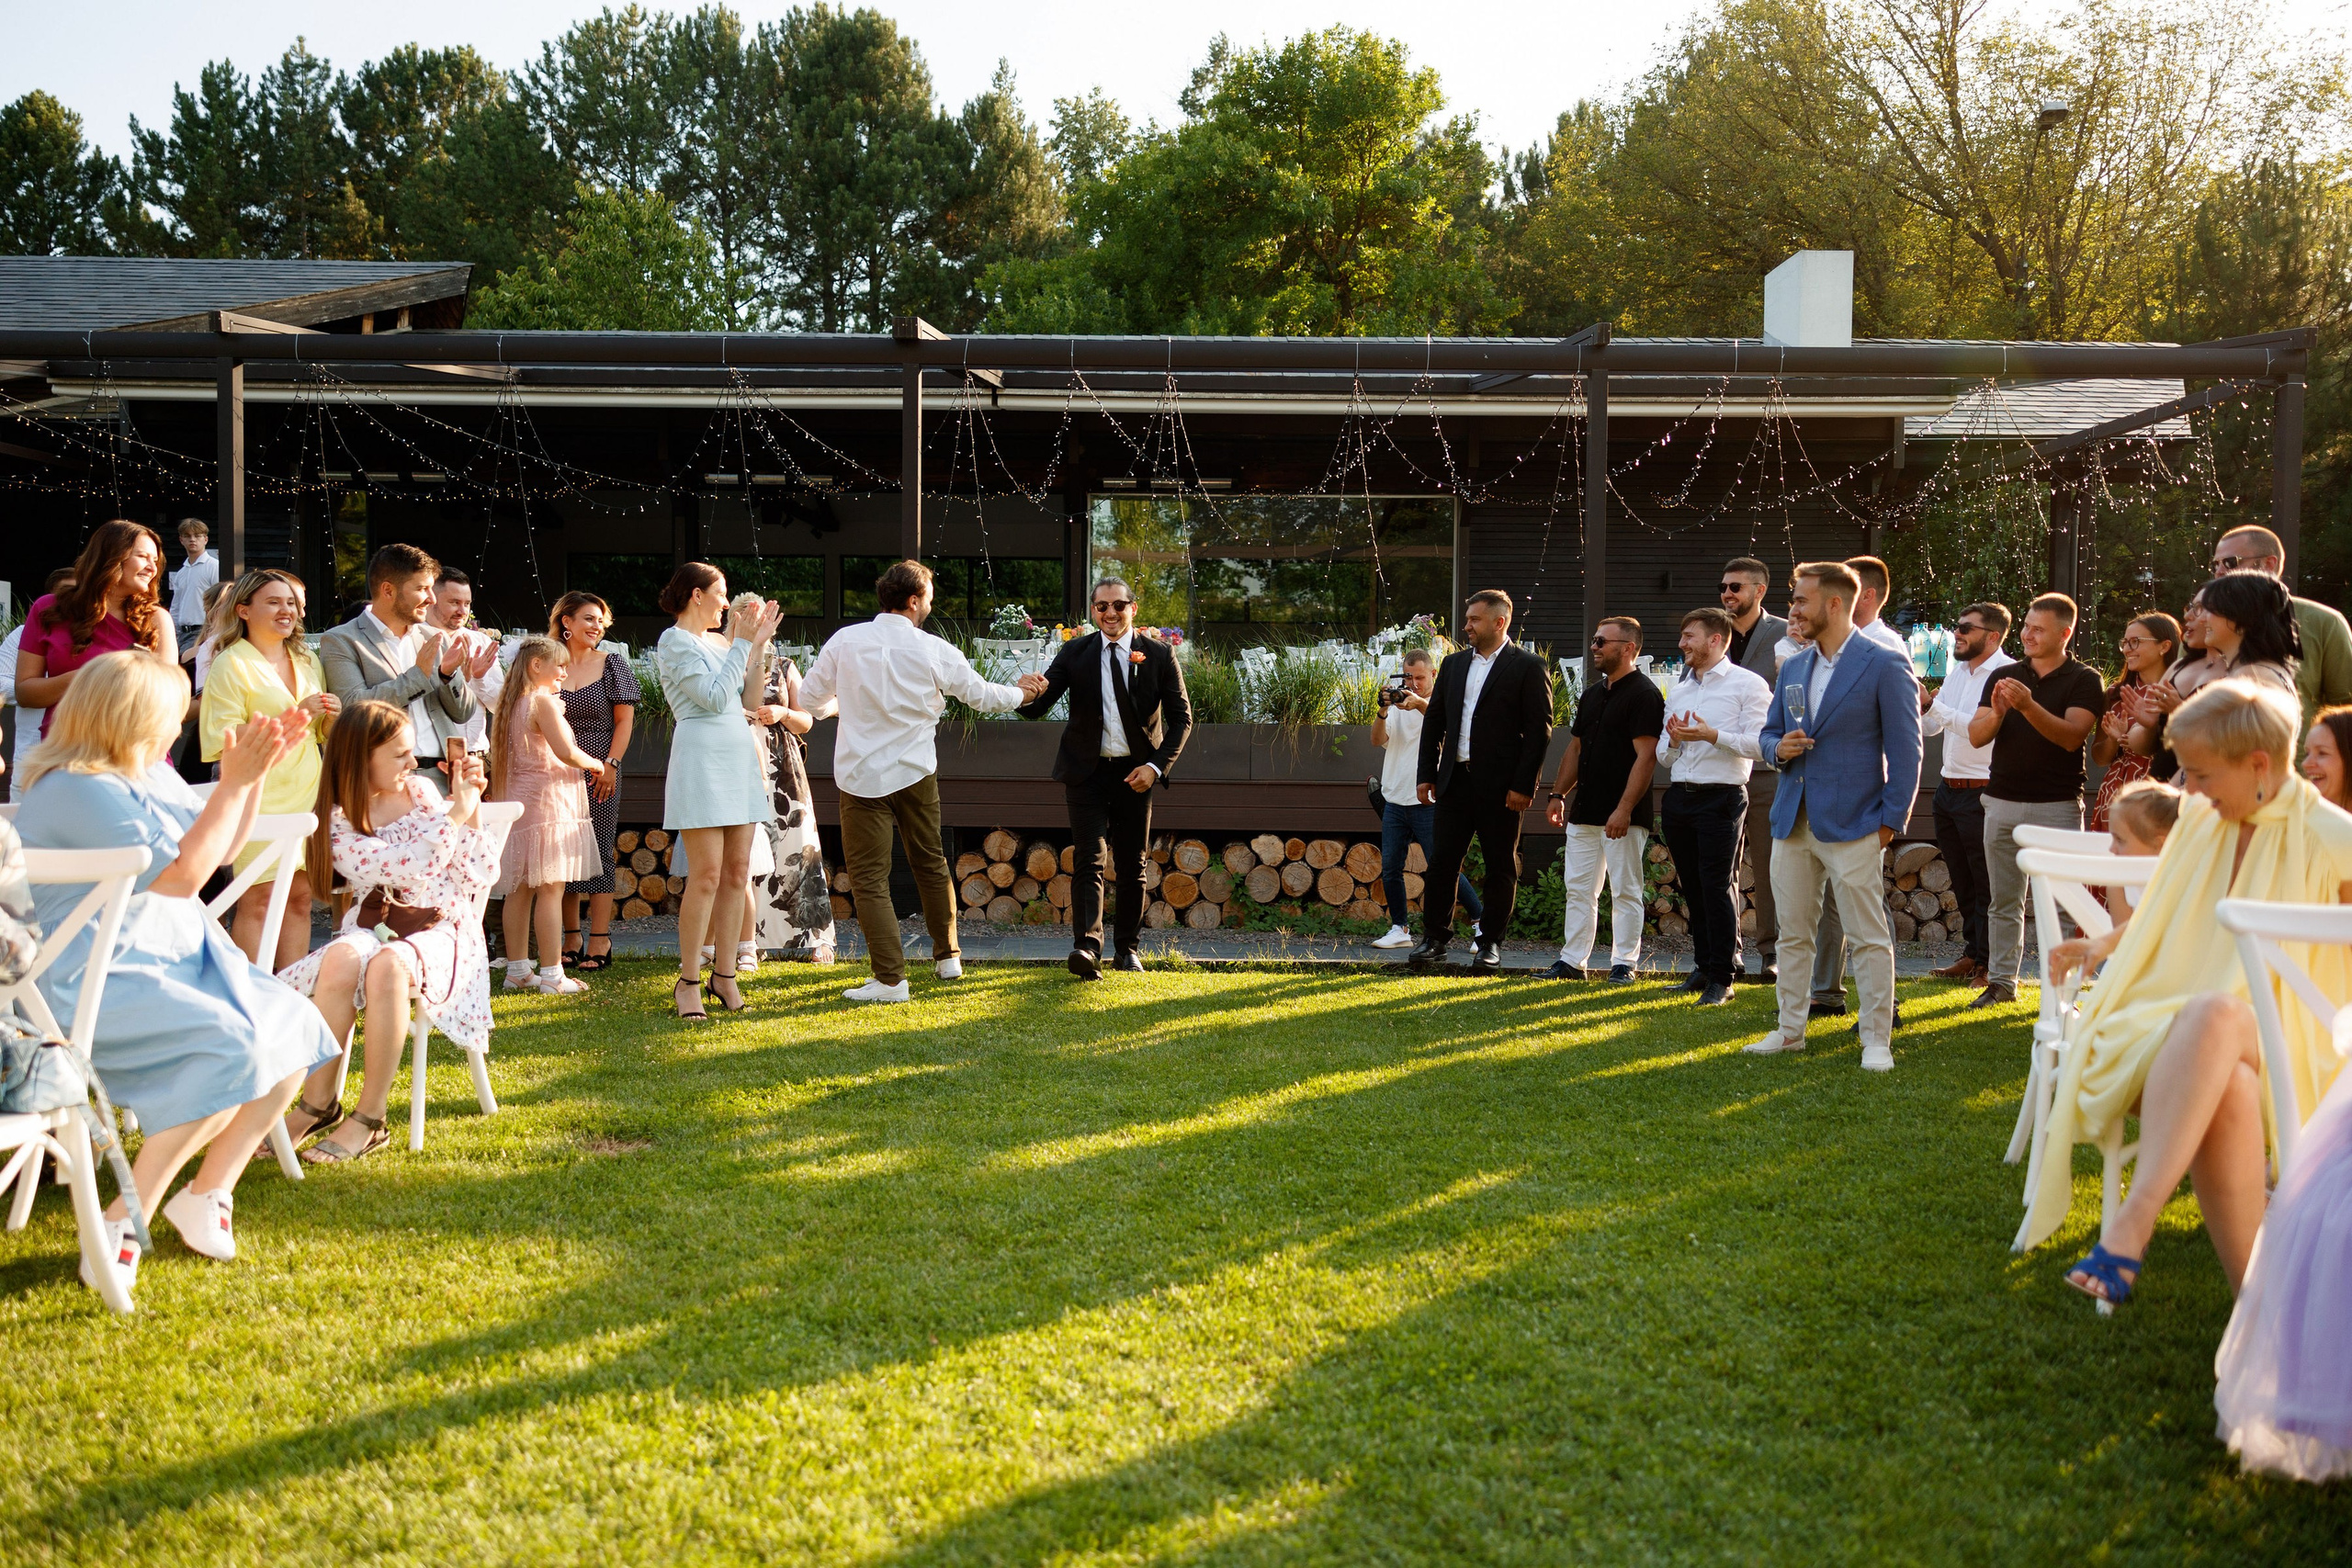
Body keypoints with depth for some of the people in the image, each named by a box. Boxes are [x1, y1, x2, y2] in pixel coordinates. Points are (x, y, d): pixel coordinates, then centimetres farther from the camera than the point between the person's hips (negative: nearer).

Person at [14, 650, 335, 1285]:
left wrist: (258, 768, 10)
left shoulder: (151, 776, 12)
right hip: (95, 982, -10)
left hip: (178, 959, 10)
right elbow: (183, 874, -20)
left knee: (294, 1031, -4)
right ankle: (122, 1224, -18)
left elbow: (219, 849, 22)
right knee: (232, 1050, -29)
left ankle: (208, 1192, 7)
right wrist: (234, 782, -16)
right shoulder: (79, 791, -19)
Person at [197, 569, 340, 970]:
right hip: (259, 795, -6)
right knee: (259, 900, -9)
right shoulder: (231, 664, -3)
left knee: (300, 898, 4)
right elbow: (222, 739, -13)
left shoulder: (308, 662, 18)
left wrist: (332, 717, 4)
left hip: (307, 793, 6)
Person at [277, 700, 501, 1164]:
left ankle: (368, 1120, -28)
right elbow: (411, 866, -16)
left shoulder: (421, 790, 10)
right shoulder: (338, 823, 2)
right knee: (342, 958, -36)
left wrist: (472, 808, -4)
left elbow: (483, 874, 6)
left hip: (440, 930, 0)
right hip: (373, 926, 0)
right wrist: (457, 813, -9)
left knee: (388, 965, -36)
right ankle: (318, 1103, -21)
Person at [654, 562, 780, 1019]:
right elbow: (713, 697, -13)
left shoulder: (707, 643, 21)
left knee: (737, 872, 5)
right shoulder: (673, 642, -4)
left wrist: (756, 643, 16)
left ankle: (724, 975, 10)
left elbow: (740, 696, 20)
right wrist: (741, 644, -7)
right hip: (702, 761, -9)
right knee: (707, 875, -11)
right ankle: (688, 982, -5)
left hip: (738, 759, 9)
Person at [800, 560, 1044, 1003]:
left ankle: (890, 978, -4)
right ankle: (948, 956, 33)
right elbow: (983, 695, 8)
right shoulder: (935, 651, -5)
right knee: (931, 864, 21)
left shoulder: (845, 641, -6)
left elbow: (808, 697, 3)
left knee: (869, 878, 1)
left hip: (861, 775, -2)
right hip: (915, 772, 2)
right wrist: (1022, 692, 28)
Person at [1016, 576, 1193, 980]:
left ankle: (1126, 947, 23)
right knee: (1089, 860, -13)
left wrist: (1156, 766, -10)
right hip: (1087, 771, -1)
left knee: (1132, 866, 9)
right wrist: (1029, 695, -31)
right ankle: (1087, 947, -23)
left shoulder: (1158, 655, -1)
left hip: (1136, 772, 1)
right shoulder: (1075, 652, 0)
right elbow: (1038, 707, -6)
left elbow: (1182, 718, 2)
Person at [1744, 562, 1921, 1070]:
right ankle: (1790, 1030, 22)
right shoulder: (1793, 669, 13)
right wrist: (1779, 747, -2)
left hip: (1850, 824, -6)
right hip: (1792, 821, 6)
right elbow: (1769, 732, 23)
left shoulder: (1885, 665, -6)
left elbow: (1904, 749, -6)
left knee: (1868, 937, -1)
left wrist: (1891, 819, -11)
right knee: (1793, 933, 12)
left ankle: (1877, 1039, 6)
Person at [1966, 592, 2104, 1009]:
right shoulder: (2004, 676, 12)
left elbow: (2072, 736, -15)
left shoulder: (2084, 680, 0)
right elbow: (1976, 736, 4)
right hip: (2003, 801, 4)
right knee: (2003, 901, 8)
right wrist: (1996, 713, -18)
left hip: (2057, 804, -4)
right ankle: (2001, 981, 15)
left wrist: (2029, 707, -29)